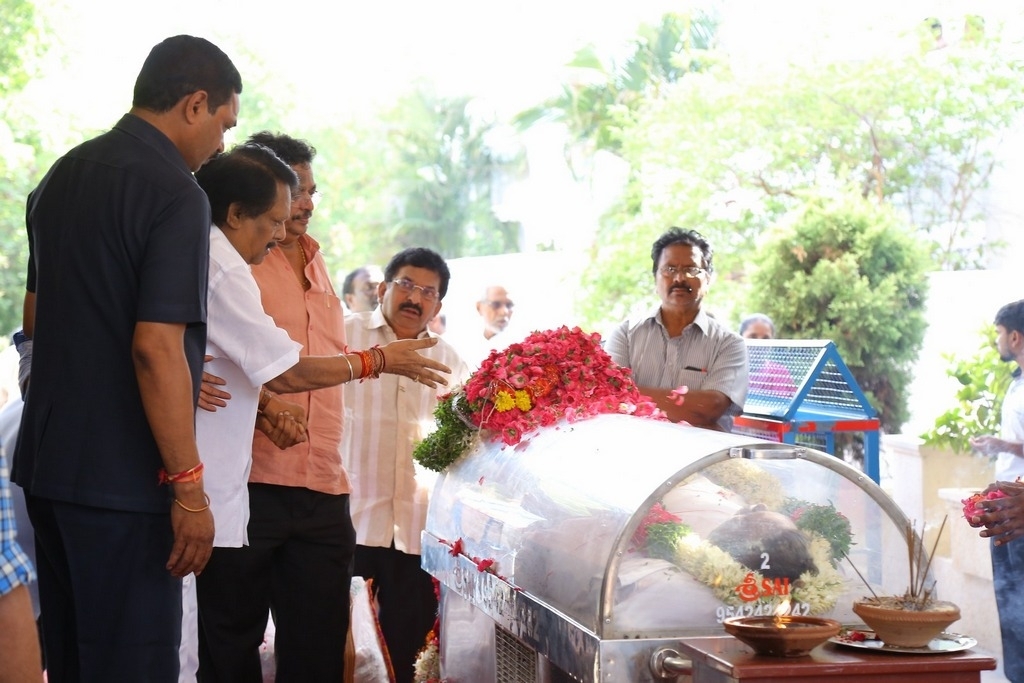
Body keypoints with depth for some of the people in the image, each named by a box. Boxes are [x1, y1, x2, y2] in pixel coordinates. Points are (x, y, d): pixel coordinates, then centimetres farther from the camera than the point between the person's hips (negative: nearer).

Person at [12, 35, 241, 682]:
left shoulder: (61, 176, 13)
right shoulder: (177, 195, -14)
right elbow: (155, 347, -22)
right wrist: (189, 487, -18)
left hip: (46, 462, 9)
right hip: (123, 480, -9)